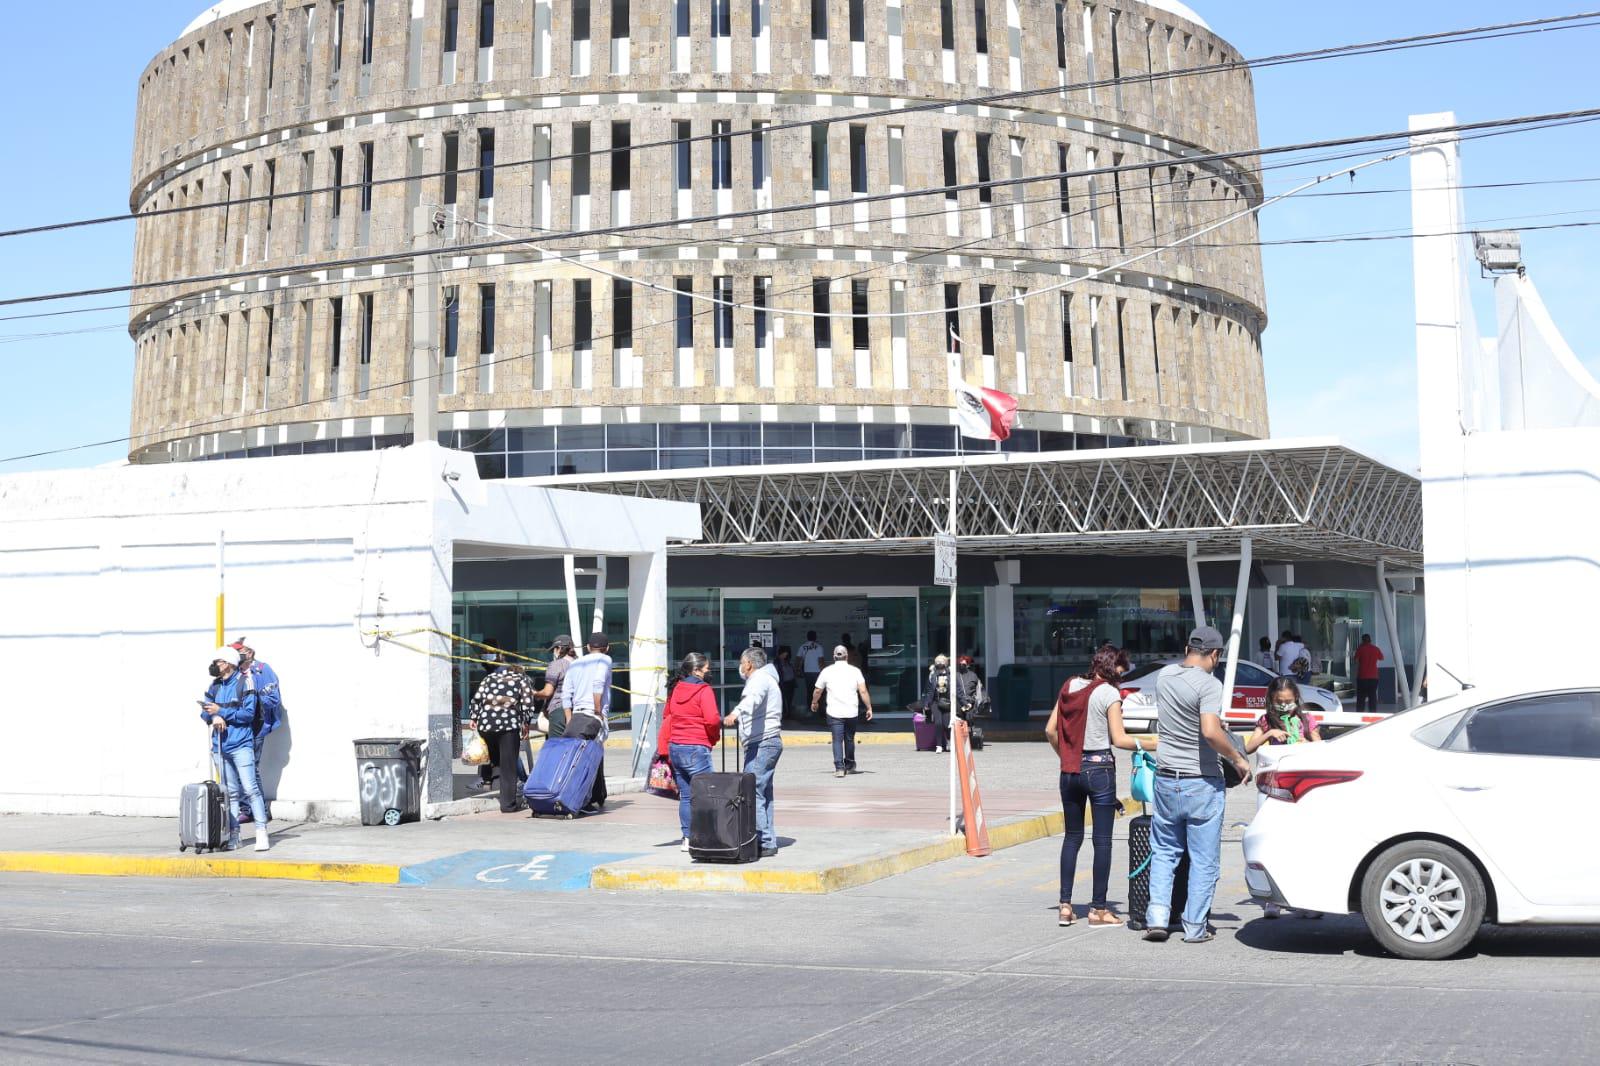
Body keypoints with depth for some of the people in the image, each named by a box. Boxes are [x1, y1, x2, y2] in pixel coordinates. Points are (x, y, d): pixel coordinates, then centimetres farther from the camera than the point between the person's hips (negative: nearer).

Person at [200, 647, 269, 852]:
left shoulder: (244, 683, -4)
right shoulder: (215, 686, 14)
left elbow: (248, 713, -11)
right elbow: (205, 713, 11)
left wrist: (220, 711, -12)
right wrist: (214, 717, -12)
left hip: (241, 745, -6)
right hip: (221, 746, 6)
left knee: (250, 789, -11)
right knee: (230, 793, 9)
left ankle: (261, 833, -10)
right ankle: (233, 836, 12)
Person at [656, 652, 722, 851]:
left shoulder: (675, 689, 11)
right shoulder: (704, 690, -11)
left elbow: (666, 715, 18)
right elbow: (712, 720, -20)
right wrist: (715, 735, 0)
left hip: (674, 747, 7)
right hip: (696, 749, -7)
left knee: (685, 796, 13)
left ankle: (687, 838, 14)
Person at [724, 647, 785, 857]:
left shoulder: (759, 679, -10)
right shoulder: (767, 678, 25)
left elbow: (754, 698, -33)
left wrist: (736, 712, -49)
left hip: (761, 743, -11)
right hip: (771, 741, 11)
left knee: (753, 792, -15)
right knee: (764, 793, 14)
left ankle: (764, 842, -19)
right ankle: (768, 841, 18)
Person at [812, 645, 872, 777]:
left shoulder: (827, 671, 2)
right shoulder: (855, 671, 1)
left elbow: (818, 691, 12)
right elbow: (863, 691, -5)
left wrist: (814, 703, 30)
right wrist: (869, 708, 1)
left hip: (834, 713, -1)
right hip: (852, 712, 1)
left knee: (837, 740, -1)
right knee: (849, 739, 17)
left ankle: (839, 768, -13)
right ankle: (849, 765, 29)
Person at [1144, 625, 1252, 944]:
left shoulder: (1164, 676, 5)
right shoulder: (1208, 684, -16)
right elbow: (1211, 732, -27)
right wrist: (1238, 759, -13)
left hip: (1166, 778, 5)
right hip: (1202, 783, -5)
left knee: (1164, 852, 17)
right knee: (1203, 859, 6)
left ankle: (1157, 916, 6)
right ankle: (1194, 927, 8)